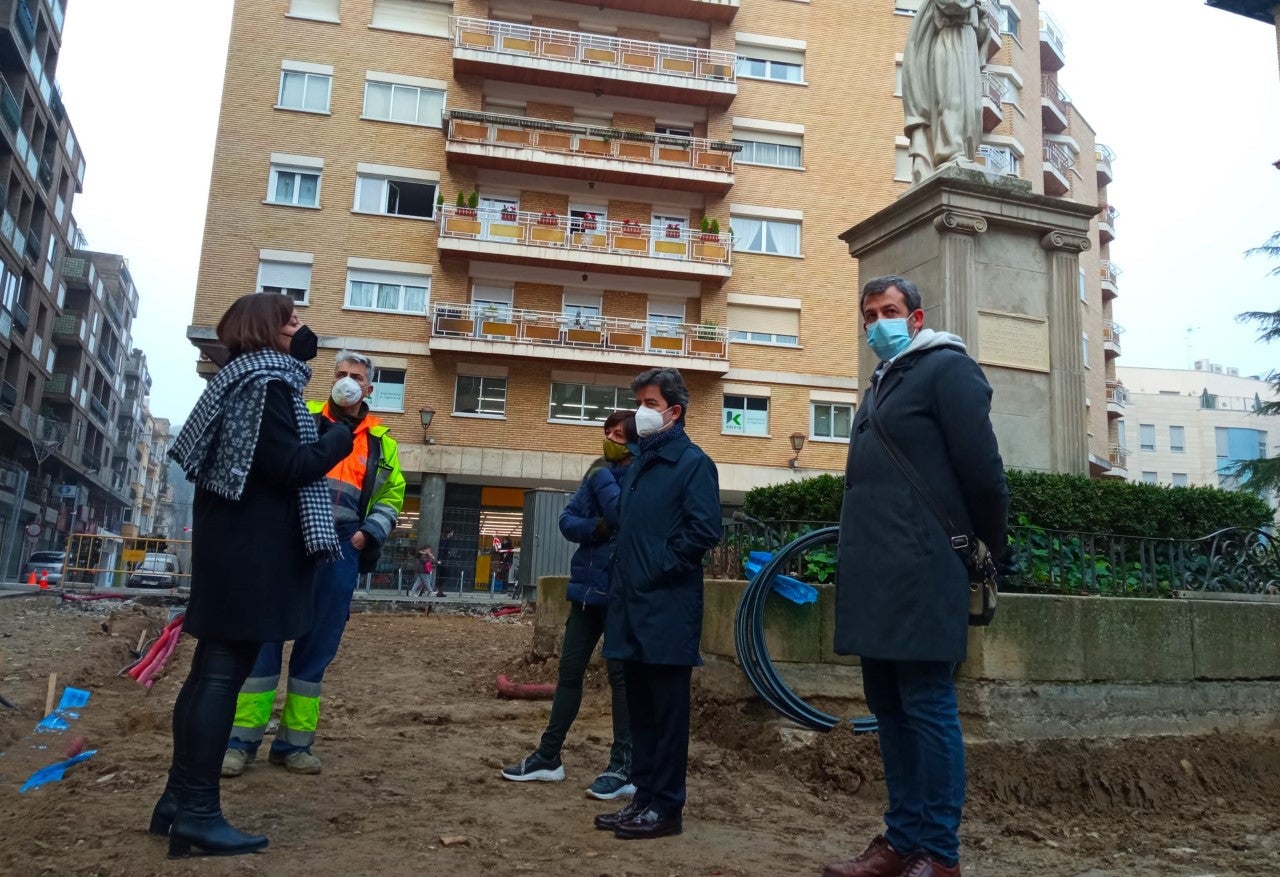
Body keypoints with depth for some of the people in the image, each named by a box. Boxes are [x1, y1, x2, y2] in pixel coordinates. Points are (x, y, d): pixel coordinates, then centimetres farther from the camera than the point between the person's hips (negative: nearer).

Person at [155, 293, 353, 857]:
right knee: (224, 672, -8)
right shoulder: (268, 384, -13)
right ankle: (198, 814, -2)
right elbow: (290, 468, -19)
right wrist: (341, 438, -5)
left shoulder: (243, 378, 17)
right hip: (252, 546, -10)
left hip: (231, 539, 10)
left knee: (211, 668, 12)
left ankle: (179, 800, 20)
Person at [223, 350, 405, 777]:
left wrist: (370, 532, 1)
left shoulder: (381, 442, 13)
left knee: (317, 647, 5)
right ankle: (241, 739, 7)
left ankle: (294, 742, 15)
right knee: (264, 635, -2)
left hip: (340, 549, 2)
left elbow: (392, 495, 17)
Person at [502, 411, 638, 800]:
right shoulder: (599, 473, 12)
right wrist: (596, 528, -13)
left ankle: (624, 767, 8)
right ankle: (548, 757, 21)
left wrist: (602, 476, -12)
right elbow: (567, 521, 6)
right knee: (569, 670, 11)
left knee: (621, 675, -1)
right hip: (587, 587, 7)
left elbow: (623, 516, -24)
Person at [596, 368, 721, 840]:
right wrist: (623, 581, 12)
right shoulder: (637, 466, 18)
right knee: (640, 708, 13)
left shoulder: (692, 463, -6)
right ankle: (644, 797, 23)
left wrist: (660, 571, -12)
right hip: (631, 606, 8)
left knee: (667, 710, 0)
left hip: (668, 609, -8)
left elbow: (704, 530, -15)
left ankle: (665, 807, 9)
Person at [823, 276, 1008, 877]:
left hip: (920, 576, -9)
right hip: (874, 578, 9)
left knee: (926, 709, -3)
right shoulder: (880, 386, 22)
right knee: (889, 709, 12)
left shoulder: (947, 368, -4)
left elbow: (983, 471, -10)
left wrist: (990, 550, -1)